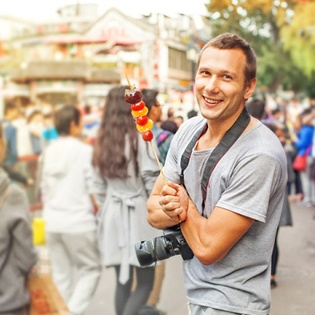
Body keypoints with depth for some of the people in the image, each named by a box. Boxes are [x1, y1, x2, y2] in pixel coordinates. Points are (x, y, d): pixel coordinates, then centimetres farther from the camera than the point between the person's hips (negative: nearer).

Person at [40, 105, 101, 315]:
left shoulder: (49, 151, 9)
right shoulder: (84, 150, -10)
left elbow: (44, 189, 14)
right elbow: (92, 189, -10)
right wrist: (97, 208, 6)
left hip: (52, 223, 6)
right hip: (79, 221, -6)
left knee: (61, 274, 13)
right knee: (91, 269, 7)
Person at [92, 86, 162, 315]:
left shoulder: (103, 140, 8)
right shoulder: (140, 137, -11)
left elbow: (100, 185, 11)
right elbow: (152, 180, -12)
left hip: (113, 214, 6)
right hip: (139, 212, -6)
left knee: (123, 281, 13)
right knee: (145, 282, 2)